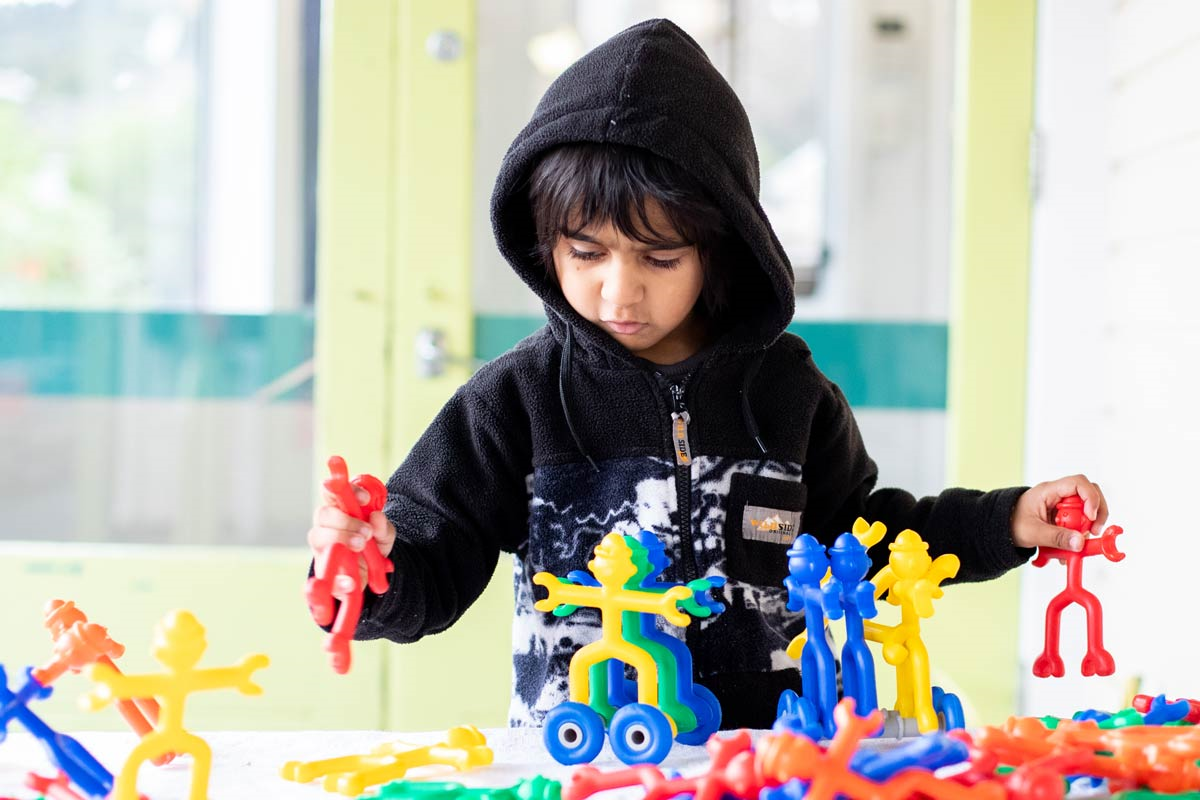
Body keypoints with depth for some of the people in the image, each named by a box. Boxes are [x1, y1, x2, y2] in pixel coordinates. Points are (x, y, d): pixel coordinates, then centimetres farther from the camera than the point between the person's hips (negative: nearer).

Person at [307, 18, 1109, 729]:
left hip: (761, 746, 1)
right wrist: (373, 578, -20)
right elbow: (435, 570, 1)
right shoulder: (517, 399, 0)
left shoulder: (786, 391, 7)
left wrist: (1007, 524, 13)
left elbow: (852, 529, 21)